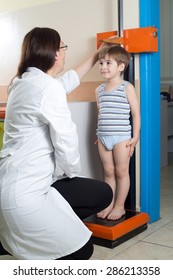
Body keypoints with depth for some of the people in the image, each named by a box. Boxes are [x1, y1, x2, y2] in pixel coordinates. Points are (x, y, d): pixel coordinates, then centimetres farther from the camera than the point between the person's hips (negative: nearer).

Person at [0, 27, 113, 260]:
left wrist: (95, 57, 40)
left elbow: (69, 81, 28)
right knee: (81, 251, 4)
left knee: (103, 194, 14)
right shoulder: (48, 87, -18)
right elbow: (65, 140, -16)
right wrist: (72, 172, 4)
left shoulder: (22, 81, 11)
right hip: (26, 191, -10)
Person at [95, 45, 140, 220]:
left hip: (121, 137, -5)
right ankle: (109, 204, 21)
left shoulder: (127, 88, -6)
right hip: (103, 137, 5)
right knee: (108, 172, 11)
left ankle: (120, 206, 15)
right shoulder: (99, 90, 9)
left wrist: (135, 137, -9)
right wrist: (99, 135, 15)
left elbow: (136, 113, -5)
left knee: (121, 172, 4)